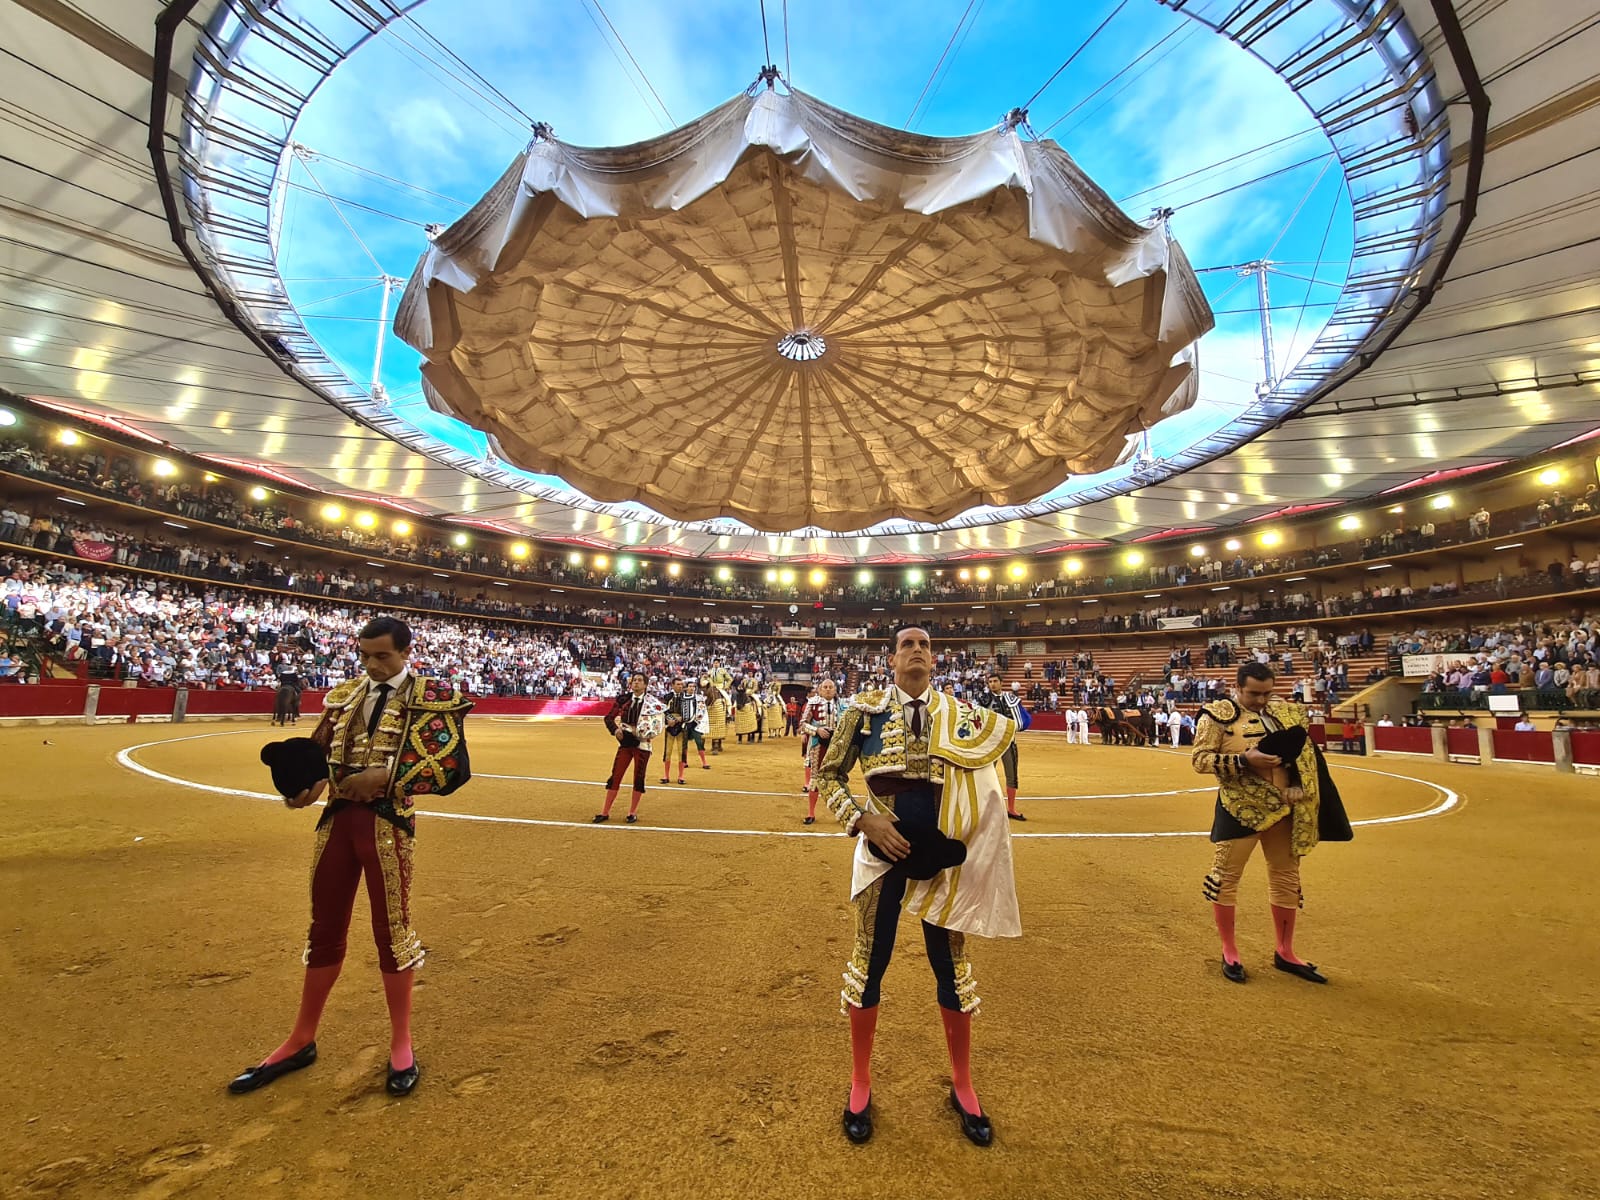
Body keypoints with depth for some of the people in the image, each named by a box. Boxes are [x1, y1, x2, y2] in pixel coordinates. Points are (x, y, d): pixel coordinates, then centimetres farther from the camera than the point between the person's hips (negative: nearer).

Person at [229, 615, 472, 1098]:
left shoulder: (431, 696, -9)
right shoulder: (346, 694, 10)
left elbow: (453, 765, -16)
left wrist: (384, 777, -23)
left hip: (387, 821, -5)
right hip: (337, 816, 5)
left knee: (391, 928, 6)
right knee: (325, 928, 18)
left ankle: (401, 1044, 25)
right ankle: (301, 1040, 39)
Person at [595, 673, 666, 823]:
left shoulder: (652, 703, -6)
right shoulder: (623, 700, 0)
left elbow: (660, 722, -3)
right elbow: (609, 717, 5)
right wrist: (615, 729, -12)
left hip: (642, 744, -2)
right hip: (625, 742, 2)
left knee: (638, 777, 5)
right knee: (615, 776, 3)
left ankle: (633, 812, 19)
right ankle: (605, 812, 13)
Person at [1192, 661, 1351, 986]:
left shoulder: (1284, 713, 8)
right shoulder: (1218, 714, -11)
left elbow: (1303, 753, 17)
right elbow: (1199, 759, -15)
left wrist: (1291, 757, -6)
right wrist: (1245, 760, -25)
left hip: (1282, 807, 6)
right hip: (1240, 809, -6)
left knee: (1286, 877, 15)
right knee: (1226, 876, 1)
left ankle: (1284, 953, 33)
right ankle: (1229, 953, 19)